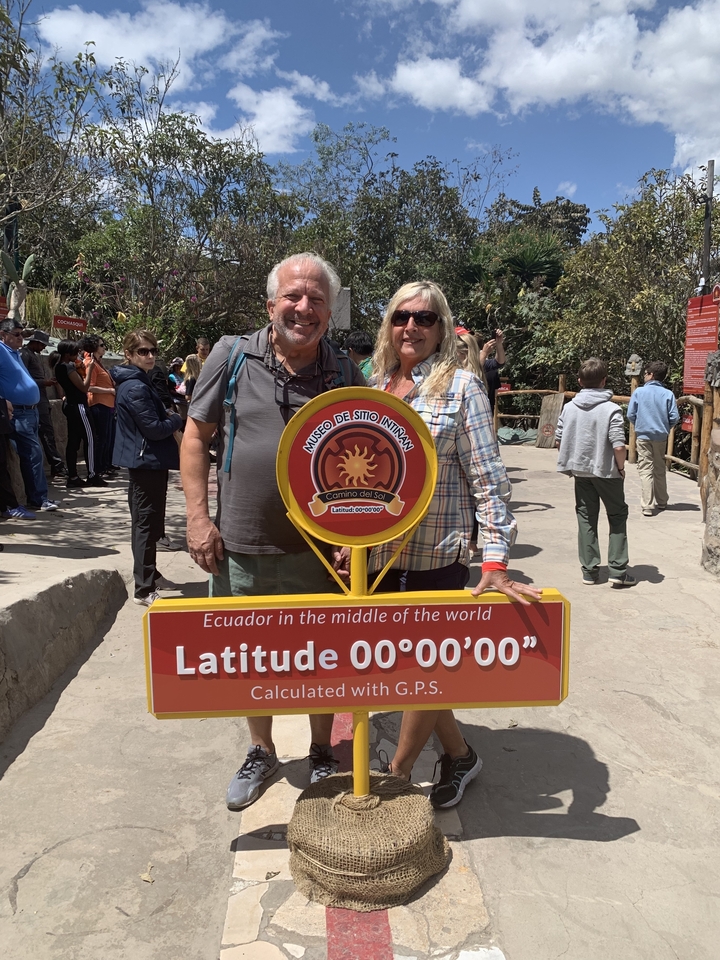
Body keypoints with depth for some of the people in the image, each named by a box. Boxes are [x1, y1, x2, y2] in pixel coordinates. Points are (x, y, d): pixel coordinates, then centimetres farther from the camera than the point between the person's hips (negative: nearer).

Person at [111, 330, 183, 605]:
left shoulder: (138, 382, 14)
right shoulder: (136, 388, -19)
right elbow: (155, 428, -22)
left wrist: (168, 417, 4)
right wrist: (176, 419, -5)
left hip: (145, 461, 11)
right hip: (148, 461, -11)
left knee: (147, 521, 20)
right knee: (146, 523, -6)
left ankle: (149, 575, 34)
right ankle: (144, 590, -1)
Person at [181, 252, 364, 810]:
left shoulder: (347, 377, -2)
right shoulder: (231, 356, -2)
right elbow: (196, 435, 3)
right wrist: (198, 517, -4)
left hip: (319, 551, 0)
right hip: (239, 548, 1)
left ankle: (322, 753, 39)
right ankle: (261, 751, 42)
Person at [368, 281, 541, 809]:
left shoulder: (461, 386, -7)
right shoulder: (374, 386, 8)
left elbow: (488, 477, -11)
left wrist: (496, 561, -18)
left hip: (437, 556, -5)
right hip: (377, 556, 5)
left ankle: (396, 775, 26)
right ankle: (459, 754, 37)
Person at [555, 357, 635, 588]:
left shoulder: (569, 407, -2)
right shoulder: (611, 409, -15)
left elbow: (558, 441, 3)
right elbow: (618, 446, -20)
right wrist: (621, 467, -4)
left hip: (580, 471, 4)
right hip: (606, 471, -3)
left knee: (586, 518, 13)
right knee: (618, 516, 12)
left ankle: (589, 570, 16)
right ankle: (617, 570, 8)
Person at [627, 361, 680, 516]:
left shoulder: (639, 392, -7)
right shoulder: (668, 394, -4)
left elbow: (630, 415, -4)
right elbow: (675, 417, -6)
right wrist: (665, 428, 13)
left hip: (643, 435, -2)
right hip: (661, 436, 2)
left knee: (645, 470, -1)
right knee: (660, 470, 17)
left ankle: (647, 506, -7)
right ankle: (661, 501, 30)